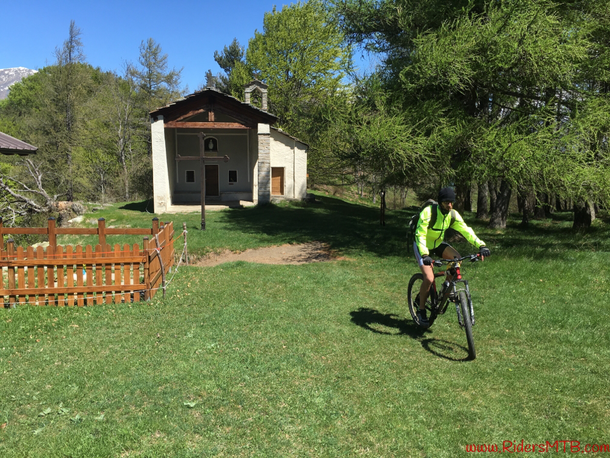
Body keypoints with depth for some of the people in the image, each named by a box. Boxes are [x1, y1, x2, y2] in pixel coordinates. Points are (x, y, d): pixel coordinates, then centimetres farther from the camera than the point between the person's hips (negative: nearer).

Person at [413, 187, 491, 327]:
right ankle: (421, 310, 0)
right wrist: (424, 255, -47)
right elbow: (420, 234, -34)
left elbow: (466, 230, -12)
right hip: (423, 245, -5)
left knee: (457, 259, -22)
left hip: (438, 243, 5)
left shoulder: (453, 215, -11)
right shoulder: (429, 212, -28)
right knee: (429, 278, -20)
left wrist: (481, 245, -27)